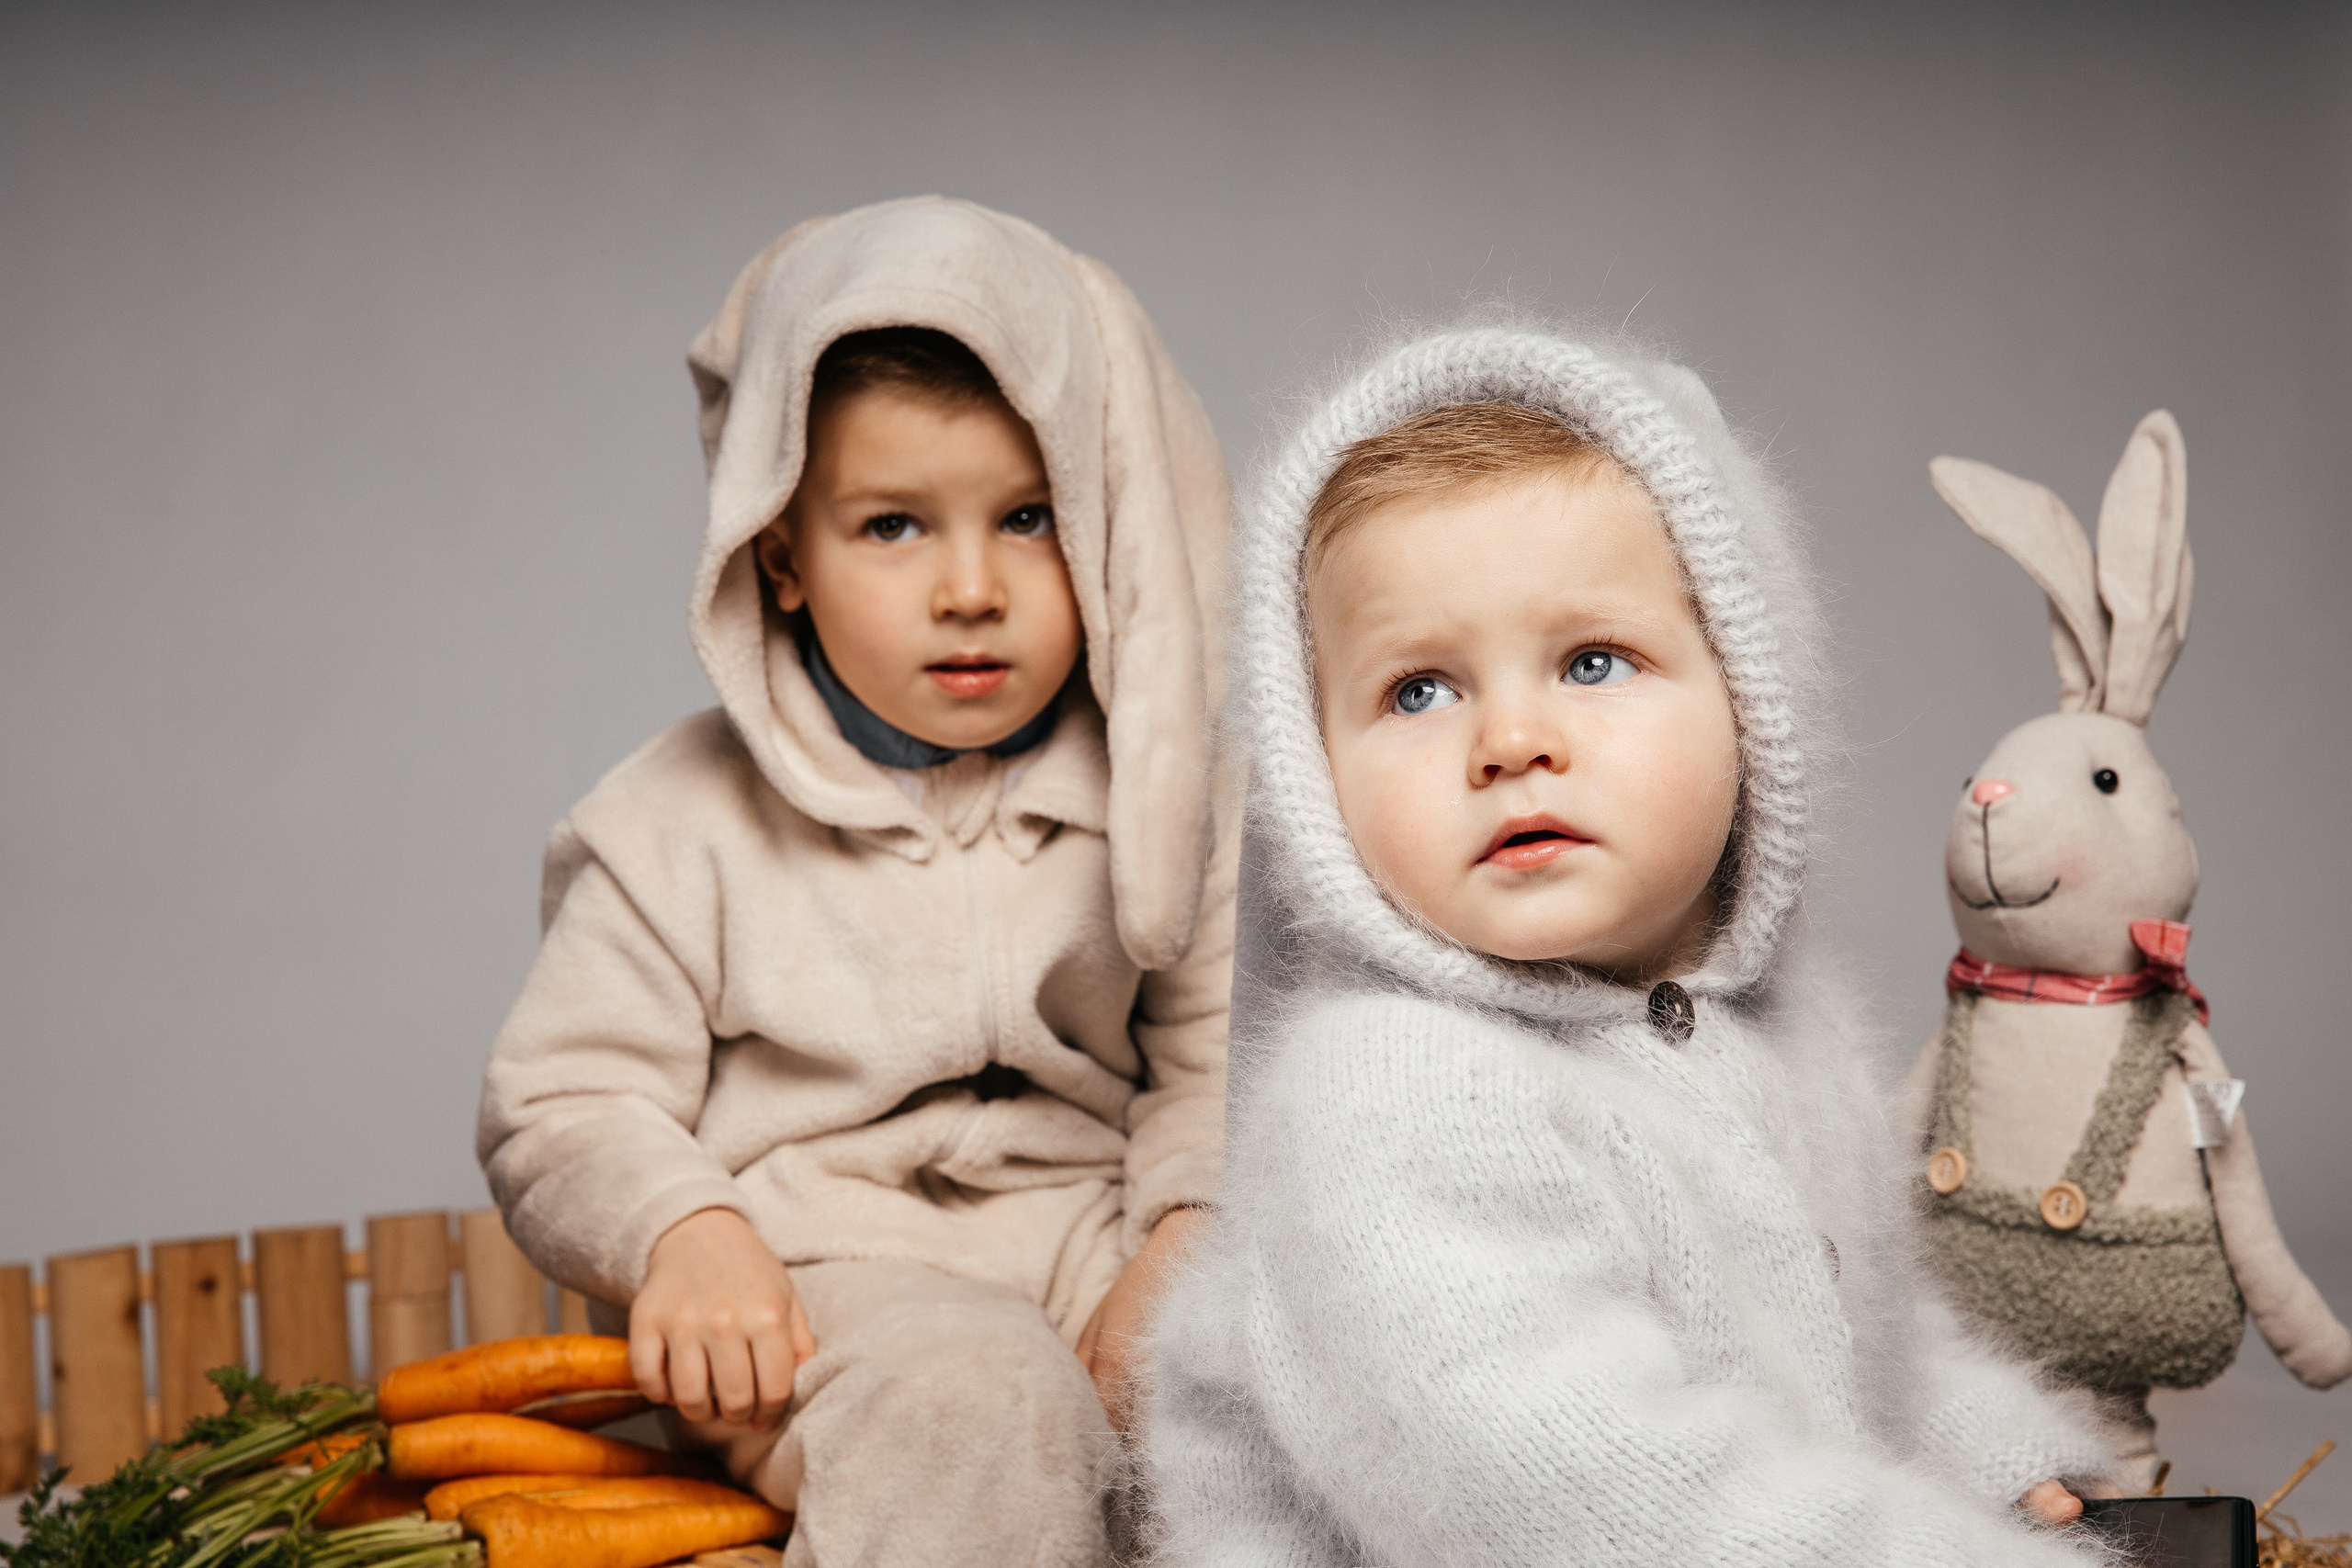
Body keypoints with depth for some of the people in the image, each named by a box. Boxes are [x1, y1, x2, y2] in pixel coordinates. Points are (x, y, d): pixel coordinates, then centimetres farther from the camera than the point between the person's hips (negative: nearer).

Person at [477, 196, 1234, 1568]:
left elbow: (1214, 1063, 8)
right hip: (820, 1271, -3)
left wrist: (1189, 1236, -13)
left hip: (1079, 1232, 3)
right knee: (974, 1403, -35)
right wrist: (682, 1234, -18)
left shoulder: (1150, 800, 7)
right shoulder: (684, 825, 1)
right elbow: (563, 1107, 3)